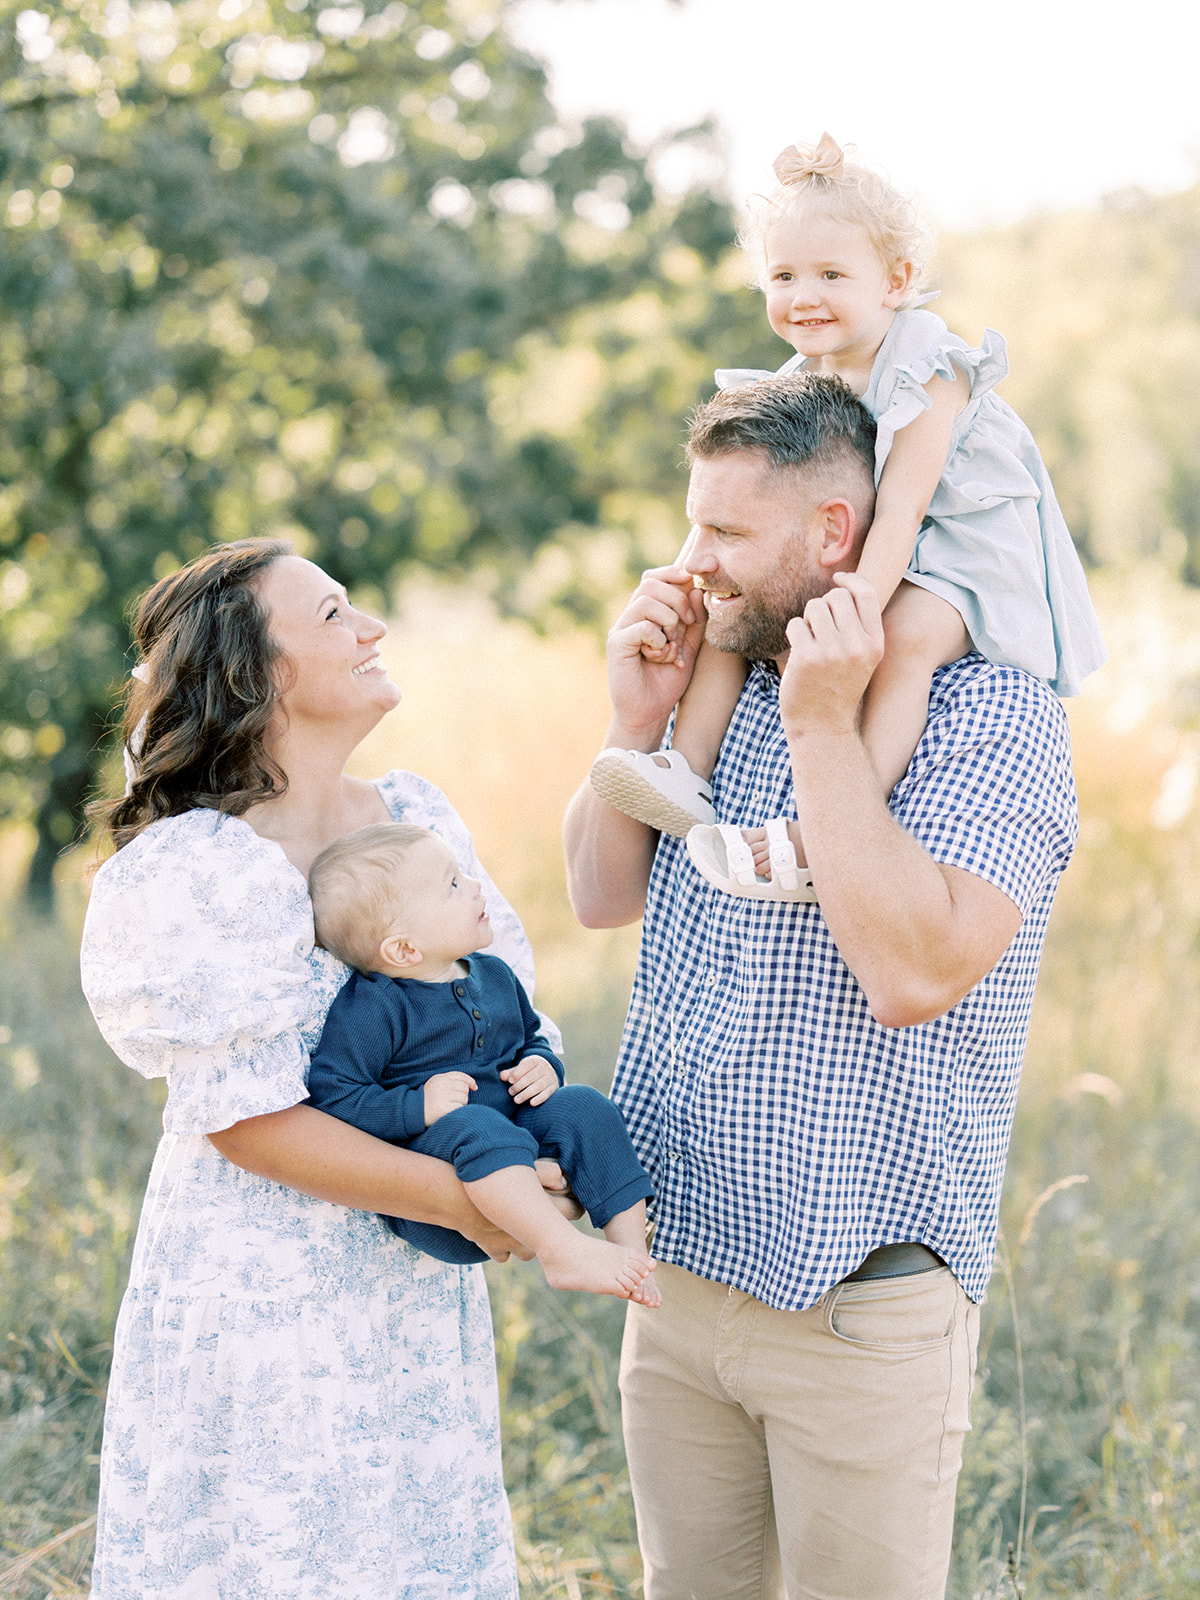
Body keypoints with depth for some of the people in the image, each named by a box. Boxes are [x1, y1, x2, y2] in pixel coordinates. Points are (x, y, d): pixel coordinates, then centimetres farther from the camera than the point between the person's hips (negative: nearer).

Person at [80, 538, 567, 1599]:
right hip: (261, 1301, -7)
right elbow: (251, 1123, -19)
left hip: (416, 1296, 7)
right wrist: (468, 1201, -19)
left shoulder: (419, 817, 6)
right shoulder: (195, 874, -17)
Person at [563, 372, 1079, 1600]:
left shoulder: (989, 713, -14)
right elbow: (602, 897, 14)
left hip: (862, 1303, -6)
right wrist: (637, 716, -1)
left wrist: (823, 728, -24)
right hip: (677, 1266, 7)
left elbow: (914, 972, -25)